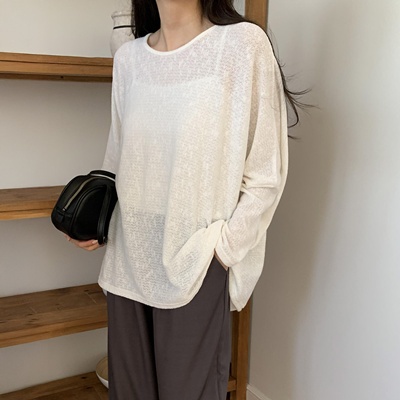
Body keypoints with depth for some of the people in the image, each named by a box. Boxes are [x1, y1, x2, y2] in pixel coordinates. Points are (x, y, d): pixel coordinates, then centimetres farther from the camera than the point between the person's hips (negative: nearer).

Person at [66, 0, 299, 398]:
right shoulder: (128, 57, 8)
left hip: (195, 270, -4)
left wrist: (221, 251, -12)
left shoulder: (243, 42, -8)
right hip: (128, 264, 5)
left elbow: (265, 177, -8)